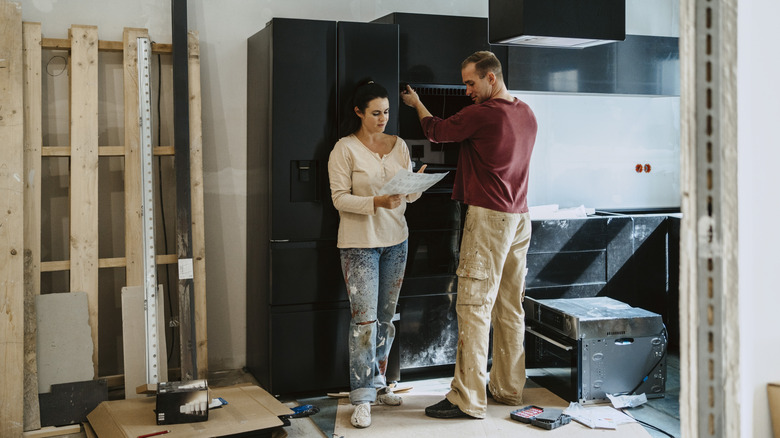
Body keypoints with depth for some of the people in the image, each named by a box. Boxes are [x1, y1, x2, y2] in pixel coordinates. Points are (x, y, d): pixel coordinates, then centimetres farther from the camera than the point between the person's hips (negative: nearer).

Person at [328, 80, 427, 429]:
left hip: (395, 240, 5)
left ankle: (378, 383, 26)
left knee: (386, 317, 12)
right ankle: (362, 399, -2)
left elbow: (408, 196, 11)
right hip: (359, 243, -5)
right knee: (364, 319, -8)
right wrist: (377, 202, -25)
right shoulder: (344, 149, -6)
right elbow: (340, 198, -12)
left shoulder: (399, 145, 9)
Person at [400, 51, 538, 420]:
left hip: (489, 217, -8)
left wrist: (416, 103, 20)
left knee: (474, 306, -6)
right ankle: (508, 387, 21)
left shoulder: (481, 113, -13)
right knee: (510, 306, 12)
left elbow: (436, 131, 2)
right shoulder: (526, 114, 10)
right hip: (520, 216, 9)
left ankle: (468, 399, -4)